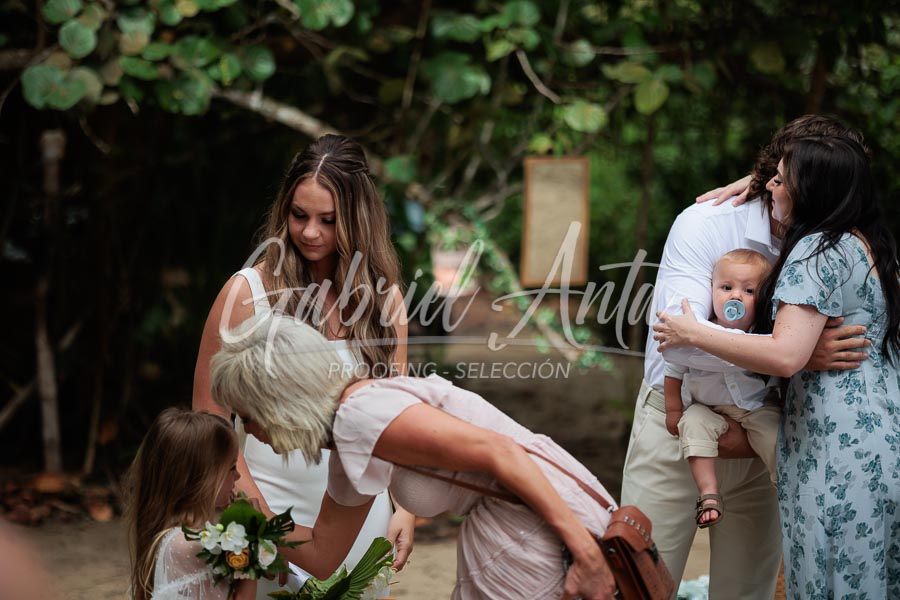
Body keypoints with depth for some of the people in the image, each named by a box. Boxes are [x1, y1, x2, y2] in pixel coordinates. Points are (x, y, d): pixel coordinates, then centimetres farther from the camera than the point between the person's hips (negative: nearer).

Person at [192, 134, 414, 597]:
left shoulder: (384, 296, 2)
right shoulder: (249, 291, -9)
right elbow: (210, 418, -7)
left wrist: (405, 508, -1)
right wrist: (260, 518, -13)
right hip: (277, 502, -3)